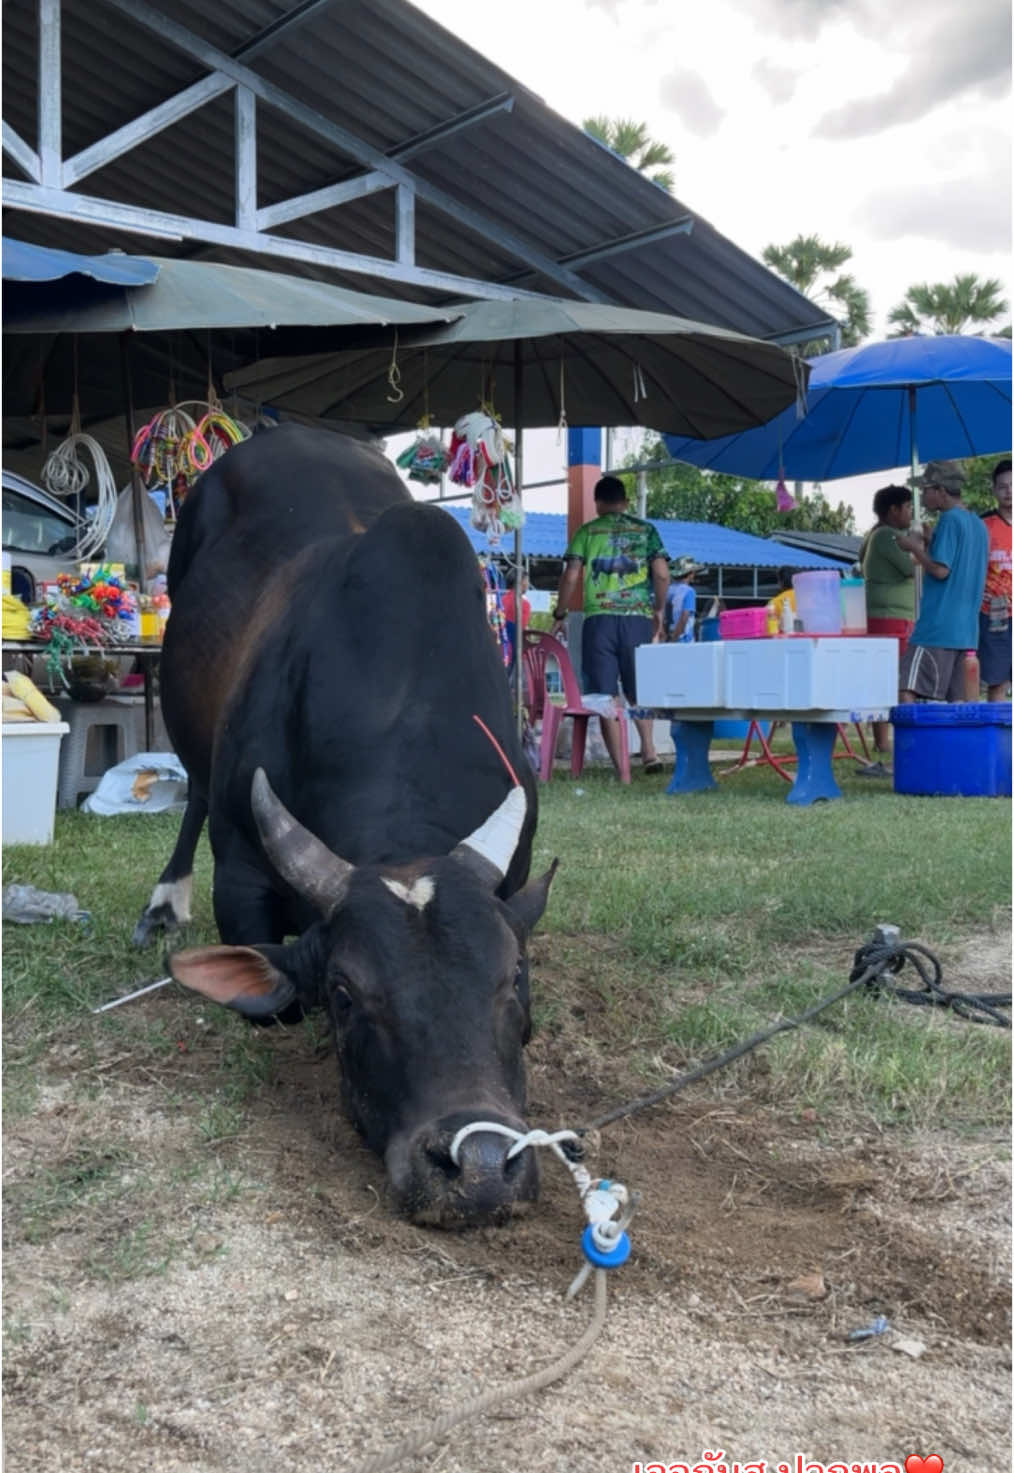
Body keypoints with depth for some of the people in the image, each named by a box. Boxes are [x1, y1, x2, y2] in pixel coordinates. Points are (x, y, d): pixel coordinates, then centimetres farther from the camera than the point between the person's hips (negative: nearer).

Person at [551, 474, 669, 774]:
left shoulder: (587, 532, 6)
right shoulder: (645, 530, 9)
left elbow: (570, 577, -2)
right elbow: (662, 574, 1)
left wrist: (559, 616, 8)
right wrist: (659, 609, 15)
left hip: (599, 619, -1)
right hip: (638, 618, 2)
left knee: (605, 696, 2)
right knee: (639, 690, 15)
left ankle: (620, 766, -1)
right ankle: (648, 749, -5)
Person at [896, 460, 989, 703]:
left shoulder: (949, 520, -9)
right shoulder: (979, 525, 17)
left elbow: (940, 570, -16)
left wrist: (914, 547, -3)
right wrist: (928, 544, 21)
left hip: (937, 628, -9)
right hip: (967, 630, 9)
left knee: (908, 692, -13)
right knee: (958, 702, 8)